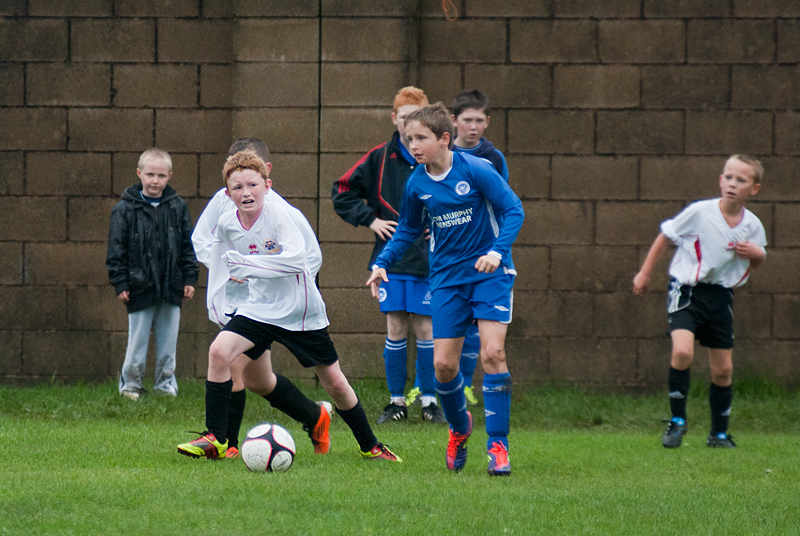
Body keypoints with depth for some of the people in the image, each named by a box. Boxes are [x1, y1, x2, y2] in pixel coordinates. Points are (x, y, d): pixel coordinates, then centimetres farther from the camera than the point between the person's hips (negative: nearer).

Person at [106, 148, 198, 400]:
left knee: (168, 342, 8)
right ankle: (130, 385, 14)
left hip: (171, 288, 2)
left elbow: (188, 246, 11)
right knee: (137, 342, 2)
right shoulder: (125, 209, -2)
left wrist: (189, 278, 6)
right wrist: (120, 282, -5)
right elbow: (117, 249, -1)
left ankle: (166, 384, 18)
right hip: (140, 286, -2)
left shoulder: (178, 207, 5)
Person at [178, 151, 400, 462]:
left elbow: (297, 258, -31)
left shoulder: (277, 213, -19)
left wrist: (247, 264, -32)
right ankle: (215, 439, -13)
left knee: (334, 382, 6)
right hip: (258, 306, 3)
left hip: (301, 311, -3)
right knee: (219, 351, -22)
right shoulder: (226, 224, -6)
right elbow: (221, 264, 15)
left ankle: (370, 446, 27)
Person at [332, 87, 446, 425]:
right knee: (396, 329, 1)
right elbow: (342, 192, 11)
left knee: (425, 330, -1)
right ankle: (396, 401, 10)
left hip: (429, 258, -1)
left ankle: (429, 400, 11)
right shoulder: (380, 159, 4)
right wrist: (369, 220, 2)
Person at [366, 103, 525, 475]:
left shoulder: (475, 170, -14)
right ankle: (459, 427, 26)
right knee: (443, 364, -3)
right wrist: (382, 263, 3)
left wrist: (498, 251, -26)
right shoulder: (416, 184, 1)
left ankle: (497, 444, -8)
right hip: (447, 275, 4)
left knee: (492, 353, -18)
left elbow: (513, 210, -11)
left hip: (489, 272, -4)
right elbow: (408, 231, 17)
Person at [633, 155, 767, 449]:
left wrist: (757, 254, -8)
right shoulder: (700, 212, -15)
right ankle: (677, 420, -7)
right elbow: (666, 235, -1)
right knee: (683, 351, -25)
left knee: (723, 369, 7)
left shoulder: (753, 225, -2)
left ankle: (719, 433, 25)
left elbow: (756, 263, 16)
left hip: (721, 296, 4)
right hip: (687, 289, -4)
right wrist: (645, 273, 0)